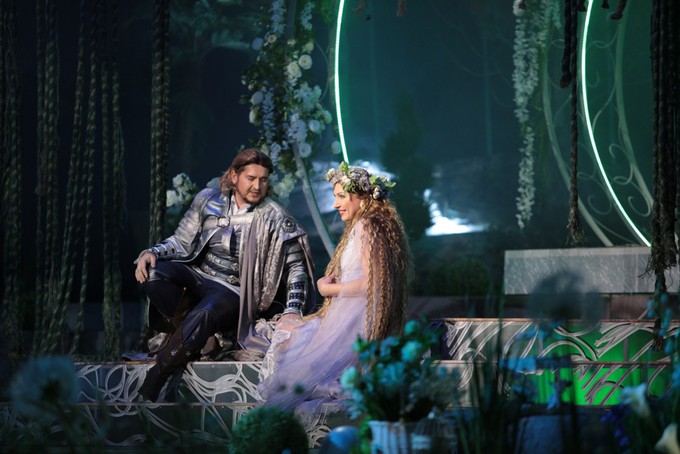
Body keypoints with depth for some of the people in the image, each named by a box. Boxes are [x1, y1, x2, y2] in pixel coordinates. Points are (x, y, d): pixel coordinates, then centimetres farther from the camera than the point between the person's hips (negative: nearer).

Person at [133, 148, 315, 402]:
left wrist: (293, 311, -17)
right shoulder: (209, 200, 6)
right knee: (151, 273, -27)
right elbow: (182, 242, 10)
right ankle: (191, 335, -14)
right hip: (198, 275, 3)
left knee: (205, 313, -38)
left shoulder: (274, 218, -2)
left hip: (233, 291, -3)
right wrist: (153, 253, -11)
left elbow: (296, 266, -3)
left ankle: (154, 382, -25)